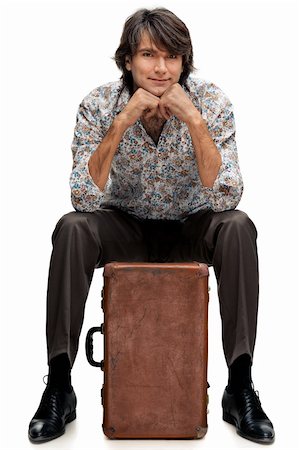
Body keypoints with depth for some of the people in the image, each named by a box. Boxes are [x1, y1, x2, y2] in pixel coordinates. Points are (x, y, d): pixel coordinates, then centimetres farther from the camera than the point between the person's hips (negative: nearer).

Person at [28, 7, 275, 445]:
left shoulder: (211, 101, -18)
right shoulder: (100, 104, -17)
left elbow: (226, 198, -27)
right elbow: (84, 200, -26)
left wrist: (193, 121, -36)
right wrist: (121, 124, -35)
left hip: (190, 229, 0)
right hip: (125, 228, 0)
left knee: (237, 227, -30)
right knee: (72, 228, -29)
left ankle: (240, 388, -21)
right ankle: (59, 387, -18)